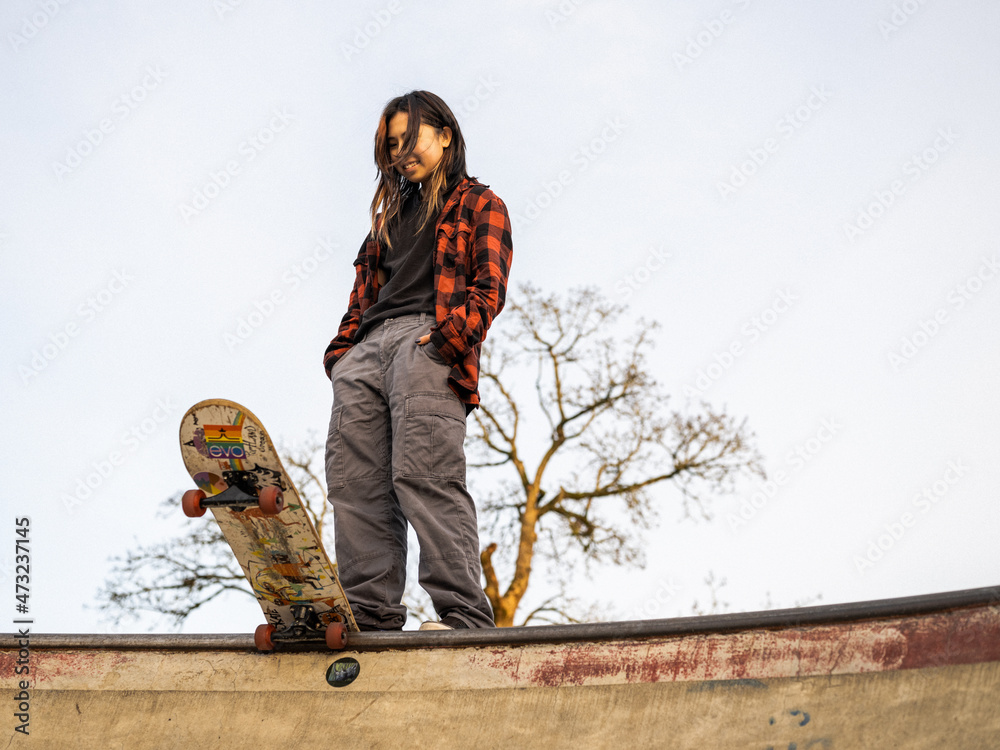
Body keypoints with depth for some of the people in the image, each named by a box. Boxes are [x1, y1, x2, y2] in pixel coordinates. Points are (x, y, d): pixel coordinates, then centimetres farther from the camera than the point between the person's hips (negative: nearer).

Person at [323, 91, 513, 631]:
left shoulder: (479, 203, 16)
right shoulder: (393, 212, 34)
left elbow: (490, 285, 1)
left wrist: (454, 332, -17)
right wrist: (342, 348, 11)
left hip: (427, 342, -6)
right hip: (368, 344, 7)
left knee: (423, 474, -21)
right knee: (354, 480, -6)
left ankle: (462, 611, -22)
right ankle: (369, 610, -6)